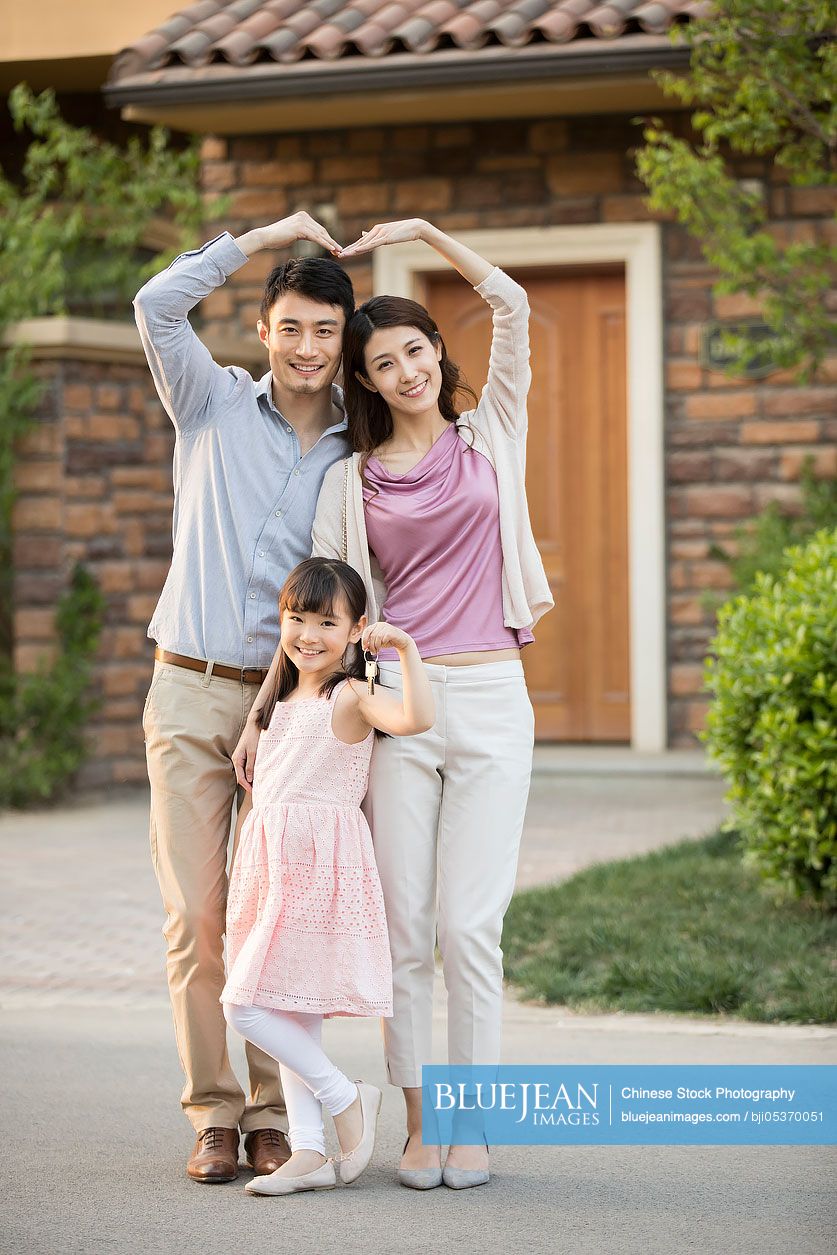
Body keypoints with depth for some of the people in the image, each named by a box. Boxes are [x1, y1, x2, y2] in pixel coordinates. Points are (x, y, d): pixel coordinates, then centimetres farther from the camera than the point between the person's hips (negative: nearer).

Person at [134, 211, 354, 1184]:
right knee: (195, 914, -1)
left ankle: (273, 1112, 7)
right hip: (190, 692, -1)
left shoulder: (358, 451, 6)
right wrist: (262, 238, -10)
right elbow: (157, 306, -13)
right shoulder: (214, 404, 3)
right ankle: (213, 1113, 7)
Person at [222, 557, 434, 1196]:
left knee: (246, 1004, -13)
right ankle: (309, 1153, 8)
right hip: (271, 865, 9)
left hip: (322, 866, -9)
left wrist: (408, 650, -30)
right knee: (290, 1012, 6)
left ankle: (345, 1097, 1)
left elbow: (416, 717, -28)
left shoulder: (353, 697, -8)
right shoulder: (281, 700, 18)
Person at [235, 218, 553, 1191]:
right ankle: (418, 1126, 9)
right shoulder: (351, 482, 11)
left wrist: (425, 231, 6)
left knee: (470, 922, -4)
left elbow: (511, 306, 5)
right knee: (404, 925, 0)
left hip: (491, 704, 0)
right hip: (394, 701, 1)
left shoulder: (490, 438, 12)